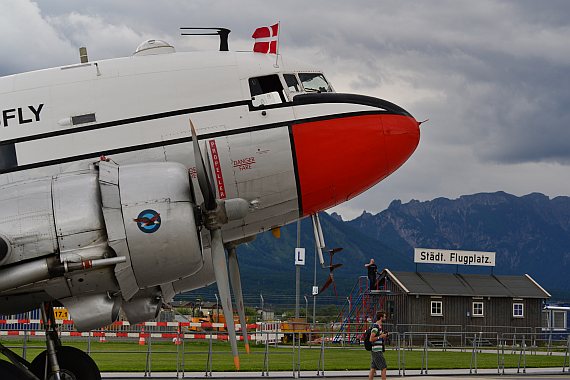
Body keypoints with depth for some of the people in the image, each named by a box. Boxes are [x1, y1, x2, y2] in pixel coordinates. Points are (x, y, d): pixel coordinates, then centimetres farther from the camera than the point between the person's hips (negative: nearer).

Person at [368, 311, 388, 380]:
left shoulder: (380, 326, 16)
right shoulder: (375, 327, -15)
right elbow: (371, 339, -20)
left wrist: (384, 336, 11)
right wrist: (380, 336, -16)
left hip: (379, 351, 10)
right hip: (377, 351, -10)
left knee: (373, 368, 8)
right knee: (384, 368, -7)